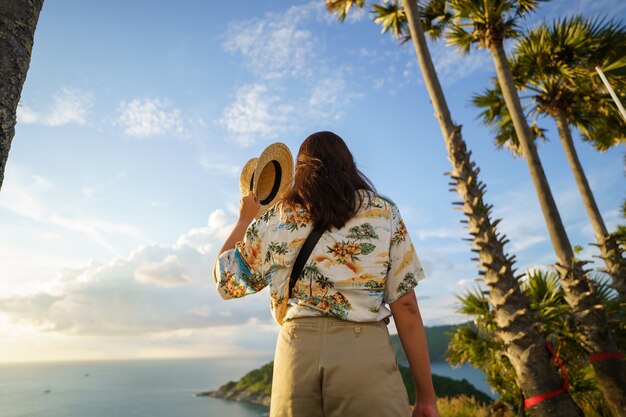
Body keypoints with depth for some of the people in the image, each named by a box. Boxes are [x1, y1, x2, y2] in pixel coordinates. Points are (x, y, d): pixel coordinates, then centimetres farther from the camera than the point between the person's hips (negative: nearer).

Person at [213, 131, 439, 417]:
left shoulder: (276, 217, 7)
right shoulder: (385, 213, 6)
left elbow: (224, 277, 17)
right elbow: (405, 306, 1)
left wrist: (245, 218, 29)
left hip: (297, 348, 2)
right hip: (366, 350, -1)